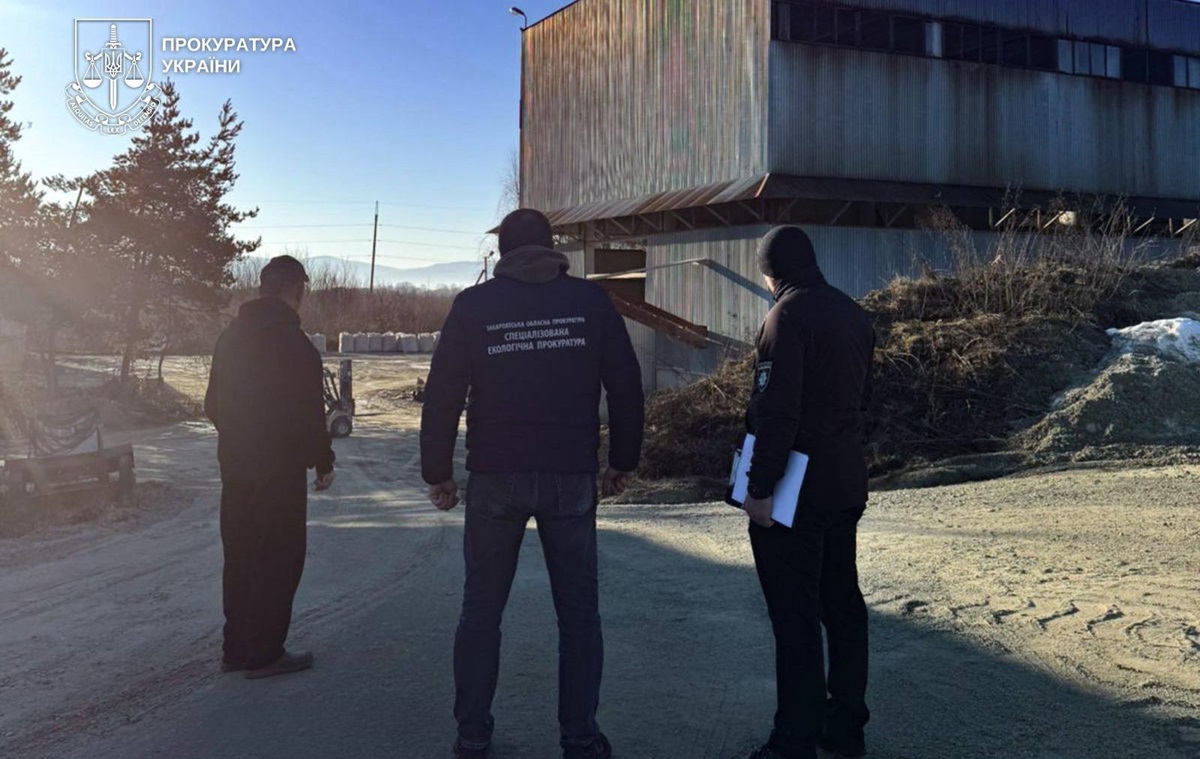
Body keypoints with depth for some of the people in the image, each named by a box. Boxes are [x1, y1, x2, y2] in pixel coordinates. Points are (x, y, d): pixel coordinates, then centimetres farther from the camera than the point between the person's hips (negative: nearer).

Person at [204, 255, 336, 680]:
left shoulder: (231, 336, 10)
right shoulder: (293, 342, -16)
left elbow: (213, 405, 16)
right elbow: (308, 412, -17)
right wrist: (323, 461, -6)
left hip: (235, 466, 8)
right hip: (280, 470, -8)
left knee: (240, 558, 16)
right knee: (278, 561, 2)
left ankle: (236, 649, 24)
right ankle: (264, 654, 7)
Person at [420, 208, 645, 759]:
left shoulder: (473, 305, 1)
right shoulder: (590, 299, 2)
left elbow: (442, 395, -1)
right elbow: (625, 384, 1)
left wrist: (438, 472, 7)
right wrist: (623, 459, 10)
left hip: (495, 478, 0)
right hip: (571, 478, 0)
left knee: (482, 608, 12)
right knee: (578, 610, 11)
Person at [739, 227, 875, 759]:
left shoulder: (789, 315, -15)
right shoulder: (853, 313, 12)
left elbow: (776, 411, -22)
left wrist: (760, 486, -19)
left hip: (795, 490, -8)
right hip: (846, 484, 9)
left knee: (795, 617, -2)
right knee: (842, 604, 15)